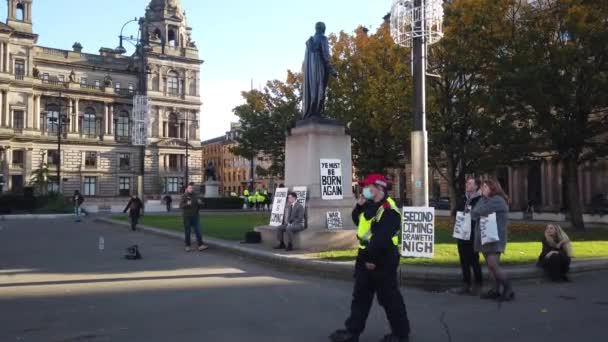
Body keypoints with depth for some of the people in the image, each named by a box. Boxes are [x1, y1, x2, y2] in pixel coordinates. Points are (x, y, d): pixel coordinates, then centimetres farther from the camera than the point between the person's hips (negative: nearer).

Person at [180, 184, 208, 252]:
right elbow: (181, 206, -10)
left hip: (195, 216, 3)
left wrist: (200, 203, -10)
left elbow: (200, 206, 13)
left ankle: (200, 245, -8)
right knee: (187, 232, 3)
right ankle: (187, 246, 13)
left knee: (198, 231, -4)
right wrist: (187, 204, -28)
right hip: (187, 217, -3)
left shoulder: (195, 196, 10)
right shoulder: (184, 196, -1)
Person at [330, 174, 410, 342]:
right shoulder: (370, 205, 11)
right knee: (360, 296, 13)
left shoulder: (389, 210, -20)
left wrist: (372, 258, -24)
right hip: (365, 256, 10)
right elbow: (359, 221, 22)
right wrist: (359, 206, 7)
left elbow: (382, 239, -25)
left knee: (389, 298, 2)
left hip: (382, 260, -9)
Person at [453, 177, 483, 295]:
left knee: (474, 261, 1)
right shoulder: (463, 200, 12)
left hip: (473, 236, -6)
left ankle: (477, 285, 12)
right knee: (464, 261, 9)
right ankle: (466, 285, 17)